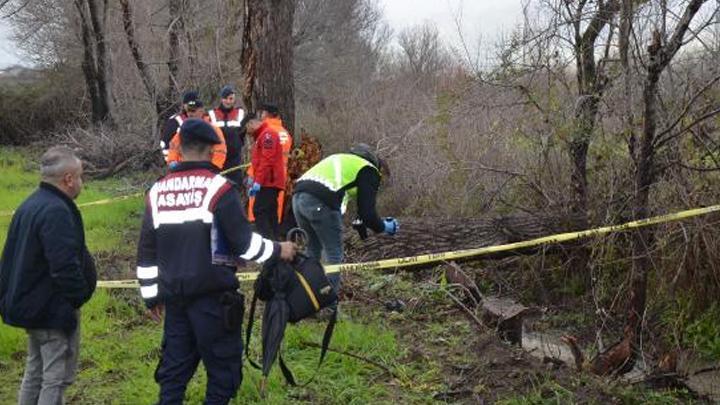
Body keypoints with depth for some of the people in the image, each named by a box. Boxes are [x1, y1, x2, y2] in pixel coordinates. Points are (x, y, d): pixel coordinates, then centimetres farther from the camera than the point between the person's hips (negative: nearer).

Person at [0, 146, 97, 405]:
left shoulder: (29, 206, 11)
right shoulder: (56, 212, -22)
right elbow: (65, 266, -27)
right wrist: (79, 294, -12)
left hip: (30, 304, 10)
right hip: (55, 310, -10)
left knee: (35, 372, 20)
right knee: (57, 377, -2)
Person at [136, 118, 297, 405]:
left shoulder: (157, 191, 6)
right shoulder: (218, 188, -11)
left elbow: (146, 252, 10)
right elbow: (244, 242, -13)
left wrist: (151, 295, 19)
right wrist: (278, 251, 4)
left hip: (174, 296, 6)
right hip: (212, 296, -6)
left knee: (175, 366, 15)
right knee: (223, 366, 6)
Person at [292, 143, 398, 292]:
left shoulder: (340, 159, 35)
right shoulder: (369, 171, 12)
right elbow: (367, 211, 5)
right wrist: (384, 227, 22)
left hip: (298, 196, 8)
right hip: (320, 203, -8)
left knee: (313, 248, 23)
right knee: (334, 254, 5)